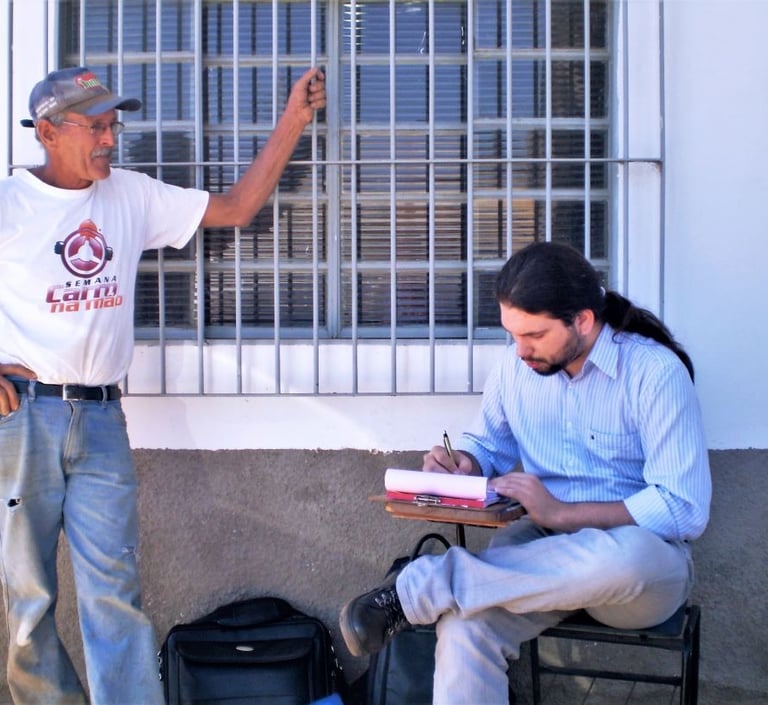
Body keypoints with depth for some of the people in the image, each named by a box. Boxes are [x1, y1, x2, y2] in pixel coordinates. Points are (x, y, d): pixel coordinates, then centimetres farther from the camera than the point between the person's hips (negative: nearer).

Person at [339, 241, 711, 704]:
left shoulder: (655, 371, -14)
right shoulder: (516, 366, 3)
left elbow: (686, 510, -19)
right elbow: (488, 443, 18)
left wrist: (558, 513, -23)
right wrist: (460, 466, -7)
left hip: (644, 561, -3)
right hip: (547, 544, 4)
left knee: (628, 554, -41)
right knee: (463, 628, -30)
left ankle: (418, 590, -28)